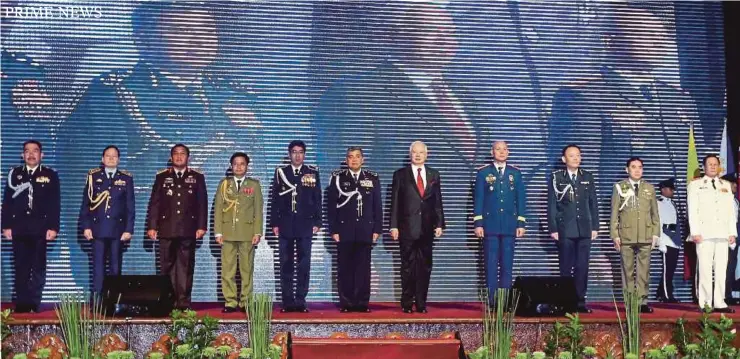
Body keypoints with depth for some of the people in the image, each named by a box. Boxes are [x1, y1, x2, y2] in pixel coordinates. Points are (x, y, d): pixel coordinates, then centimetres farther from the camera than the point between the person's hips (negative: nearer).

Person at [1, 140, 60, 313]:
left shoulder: (50, 175, 6)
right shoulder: (14, 174, 11)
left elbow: (54, 204, 1)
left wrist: (53, 227, -7)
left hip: (40, 229, -1)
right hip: (19, 229, 1)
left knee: (39, 269, 1)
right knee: (21, 268, 3)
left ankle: (35, 304, 6)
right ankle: (22, 304, 8)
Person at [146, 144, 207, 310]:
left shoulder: (197, 177, 10)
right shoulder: (162, 177, 12)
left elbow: (202, 203, 7)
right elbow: (154, 203, 8)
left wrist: (201, 226, -1)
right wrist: (152, 226, 1)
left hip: (188, 230, 0)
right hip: (167, 229, 1)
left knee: (186, 266, -1)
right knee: (167, 267, 1)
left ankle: (184, 301, 2)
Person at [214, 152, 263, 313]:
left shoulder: (254, 184, 9)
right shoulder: (224, 184, 12)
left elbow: (258, 210, 5)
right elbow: (218, 209, 8)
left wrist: (257, 232, -3)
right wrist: (218, 232, 0)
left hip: (247, 232, -1)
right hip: (228, 232, 1)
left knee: (247, 268, 0)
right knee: (227, 269, -2)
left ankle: (245, 302, 5)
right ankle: (230, 302, 2)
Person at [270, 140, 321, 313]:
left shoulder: (313, 172, 6)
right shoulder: (280, 172, 7)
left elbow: (317, 199, 6)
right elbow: (275, 199, 7)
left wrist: (317, 222, -1)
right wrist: (274, 223, 1)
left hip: (305, 225, 0)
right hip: (285, 225, 0)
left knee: (304, 265, 0)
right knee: (286, 265, 2)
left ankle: (301, 301, 6)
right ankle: (288, 302, 7)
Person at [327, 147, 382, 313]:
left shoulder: (373, 178, 9)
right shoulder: (337, 177, 6)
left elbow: (377, 206, 9)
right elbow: (331, 205, 3)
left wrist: (377, 229, 2)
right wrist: (333, 230, -3)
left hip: (365, 231, 1)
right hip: (344, 230, -1)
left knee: (363, 268, 1)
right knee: (345, 268, 1)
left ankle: (362, 302, 6)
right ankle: (346, 303, 6)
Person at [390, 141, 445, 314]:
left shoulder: (434, 175, 11)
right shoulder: (400, 175, 3)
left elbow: (438, 201, 11)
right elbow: (395, 202, 1)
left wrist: (439, 224, 4)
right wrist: (394, 226, -5)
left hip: (427, 228, 2)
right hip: (407, 228, -2)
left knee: (425, 266, 4)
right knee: (408, 266, 2)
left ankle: (421, 303, 11)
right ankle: (407, 303, 9)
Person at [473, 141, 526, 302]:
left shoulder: (516, 173, 9)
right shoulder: (483, 172, 4)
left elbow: (521, 199, 9)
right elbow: (478, 199, 2)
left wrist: (521, 223, 3)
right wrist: (478, 223, -4)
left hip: (509, 226, 2)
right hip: (490, 225, -2)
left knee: (507, 265, 3)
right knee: (491, 265, -1)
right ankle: (492, 301, 3)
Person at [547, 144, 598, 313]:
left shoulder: (587, 177, 10)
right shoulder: (556, 178, 2)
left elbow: (593, 203, 11)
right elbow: (551, 205, 0)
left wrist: (595, 227, 6)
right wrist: (553, 229, -5)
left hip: (584, 229, 2)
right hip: (564, 229, -2)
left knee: (582, 267, 2)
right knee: (566, 268, 1)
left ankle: (580, 301, 7)